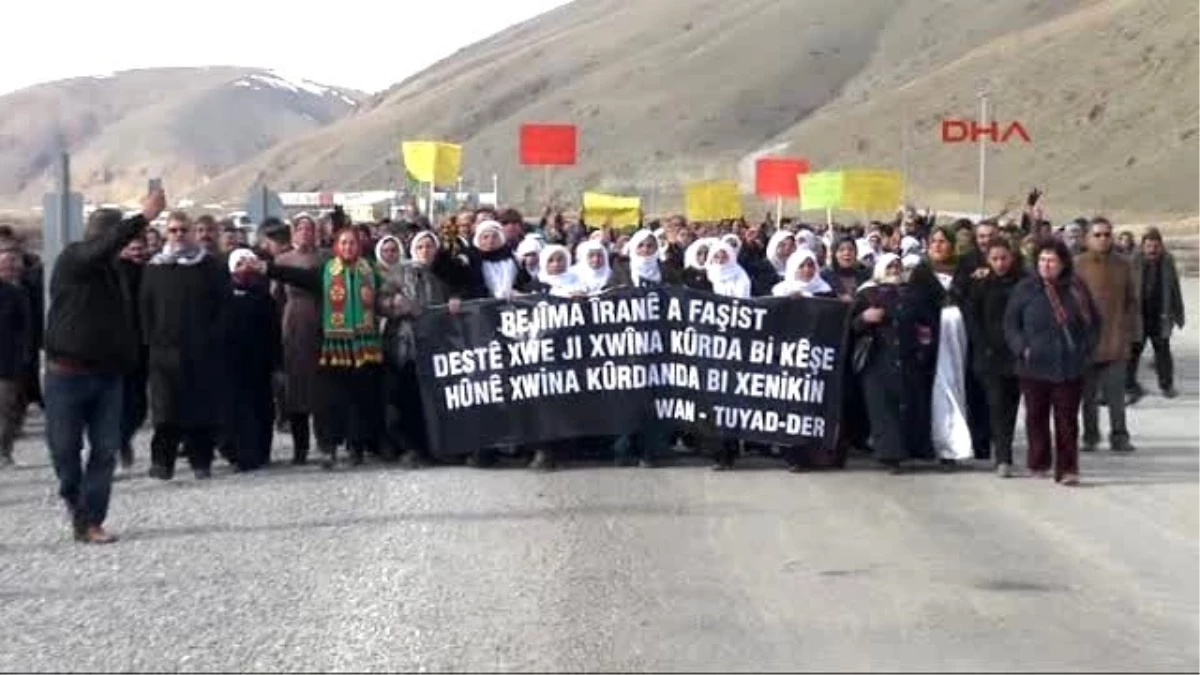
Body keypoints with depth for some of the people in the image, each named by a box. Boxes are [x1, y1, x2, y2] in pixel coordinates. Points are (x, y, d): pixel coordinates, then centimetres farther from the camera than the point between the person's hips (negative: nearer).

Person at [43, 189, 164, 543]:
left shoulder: (117, 269, 10)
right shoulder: (72, 258, -8)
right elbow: (102, 247, -30)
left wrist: (129, 362, 7)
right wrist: (144, 217, -35)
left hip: (108, 373, 5)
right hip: (68, 372, -5)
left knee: (106, 450, 0)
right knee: (65, 447, 3)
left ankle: (89, 521, 5)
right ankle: (73, 499, 30)